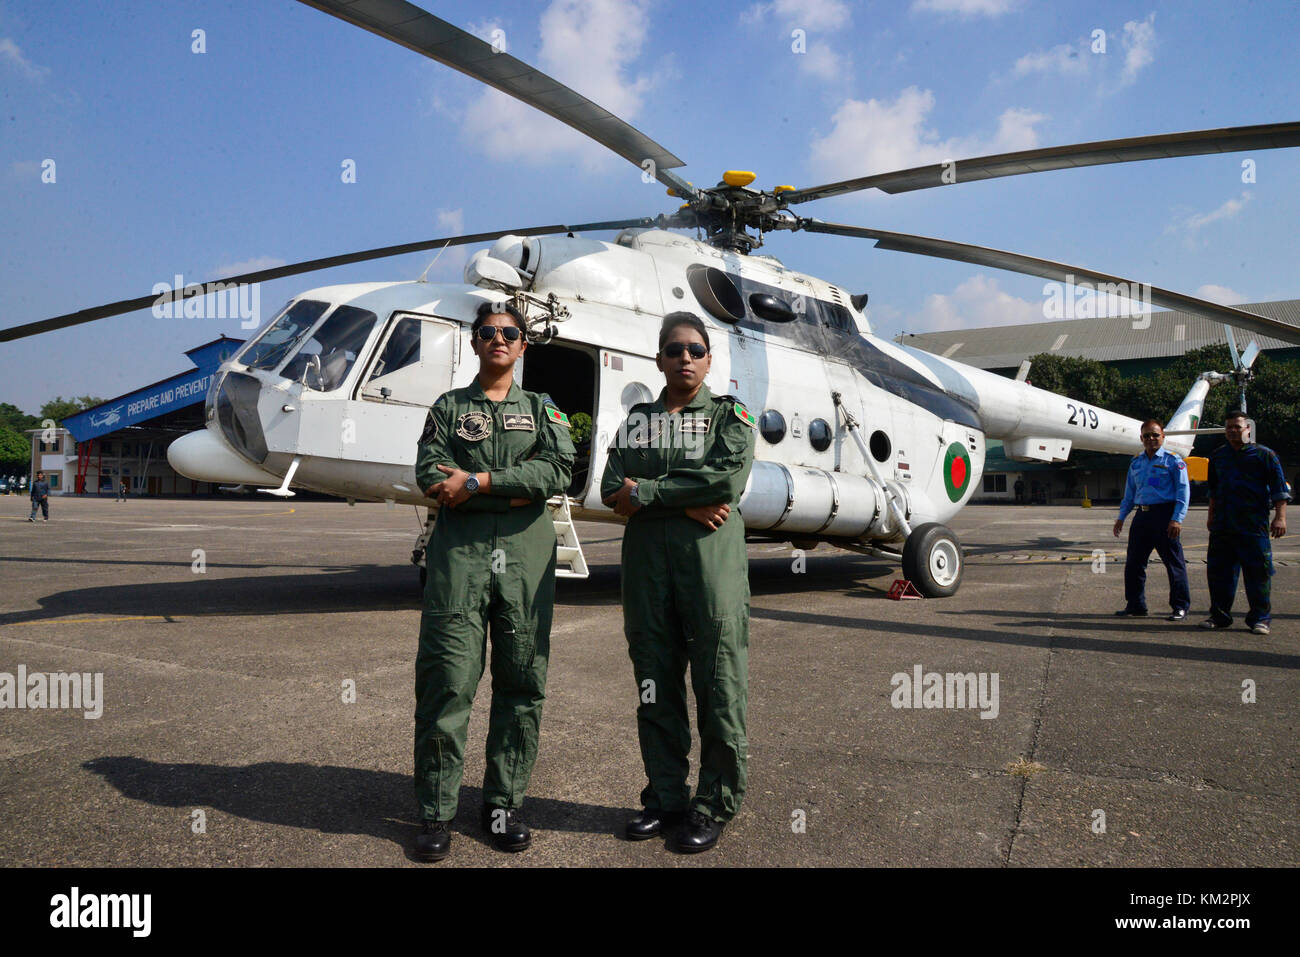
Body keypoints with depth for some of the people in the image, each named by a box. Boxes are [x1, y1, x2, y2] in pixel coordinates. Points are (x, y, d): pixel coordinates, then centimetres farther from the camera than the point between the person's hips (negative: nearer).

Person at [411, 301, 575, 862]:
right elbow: (431, 476, -1)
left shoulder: (542, 409, 16)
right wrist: (516, 491, -11)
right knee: (446, 681, -4)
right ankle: (436, 812, 7)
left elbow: (558, 471, -3)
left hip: (527, 553, 1)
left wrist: (476, 483, -9)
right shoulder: (448, 407, 15)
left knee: (522, 683, 3)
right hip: (460, 549, -1)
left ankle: (504, 804, 15)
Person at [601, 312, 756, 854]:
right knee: (655, 681, 9)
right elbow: (612, 489, 0)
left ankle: (714, 805, 15)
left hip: (711, 557, -3)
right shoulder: (637, 418, 15)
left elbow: (729, 478, -13)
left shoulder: (730, 416, 6)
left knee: (718, 682, 0)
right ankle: (665, 798, 23)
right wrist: (685, 504, -13)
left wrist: (645, 493, -11)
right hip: (646, 557, 3)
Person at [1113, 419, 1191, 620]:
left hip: (1164, 515, -6)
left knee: (1174, 563, 0)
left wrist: (1177, 519, -15)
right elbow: (1129, 492, 22)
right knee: (1133, 563, 8)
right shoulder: (1136, 463, 15)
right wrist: (1121, 517, 16)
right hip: (1142, 517, 6)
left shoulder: (1173, 461, -2)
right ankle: (1135, 605, 19)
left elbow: (1183, 491, -6)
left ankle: (1180, 607, 9)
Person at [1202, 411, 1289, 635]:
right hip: (1222, 524, 5)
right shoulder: (1217, 456, 15)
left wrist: (1280, 517, -10)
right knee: (1218, 570, 6)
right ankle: (1219, 615, 17)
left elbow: (1279, 489, -2)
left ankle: (1259, 618, 8)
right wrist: (1212, 516, 24)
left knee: (1257, 571, -2)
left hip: (1254, 524, -4)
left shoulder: (1264, 454, 1)